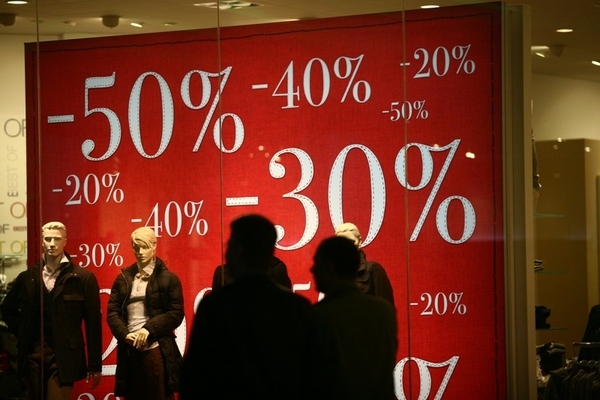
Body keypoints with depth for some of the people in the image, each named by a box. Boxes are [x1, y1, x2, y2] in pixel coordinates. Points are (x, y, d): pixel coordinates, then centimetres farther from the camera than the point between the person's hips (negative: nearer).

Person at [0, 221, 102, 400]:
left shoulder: (83, 278, -1)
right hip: (32, 354, 4)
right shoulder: (27, 277, 9)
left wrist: (95, 365, -4)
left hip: (64, 356, -4)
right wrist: (23, 333, 10)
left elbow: (93, 323, -2)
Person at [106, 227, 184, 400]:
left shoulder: (168, 278, 3)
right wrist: (125, 334, -11)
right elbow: (112, 311, 7)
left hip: (157, 349, -3)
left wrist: (149, 329, -15)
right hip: (129, 351, 3)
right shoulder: (123, 278, 12)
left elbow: (176, 313, -4)